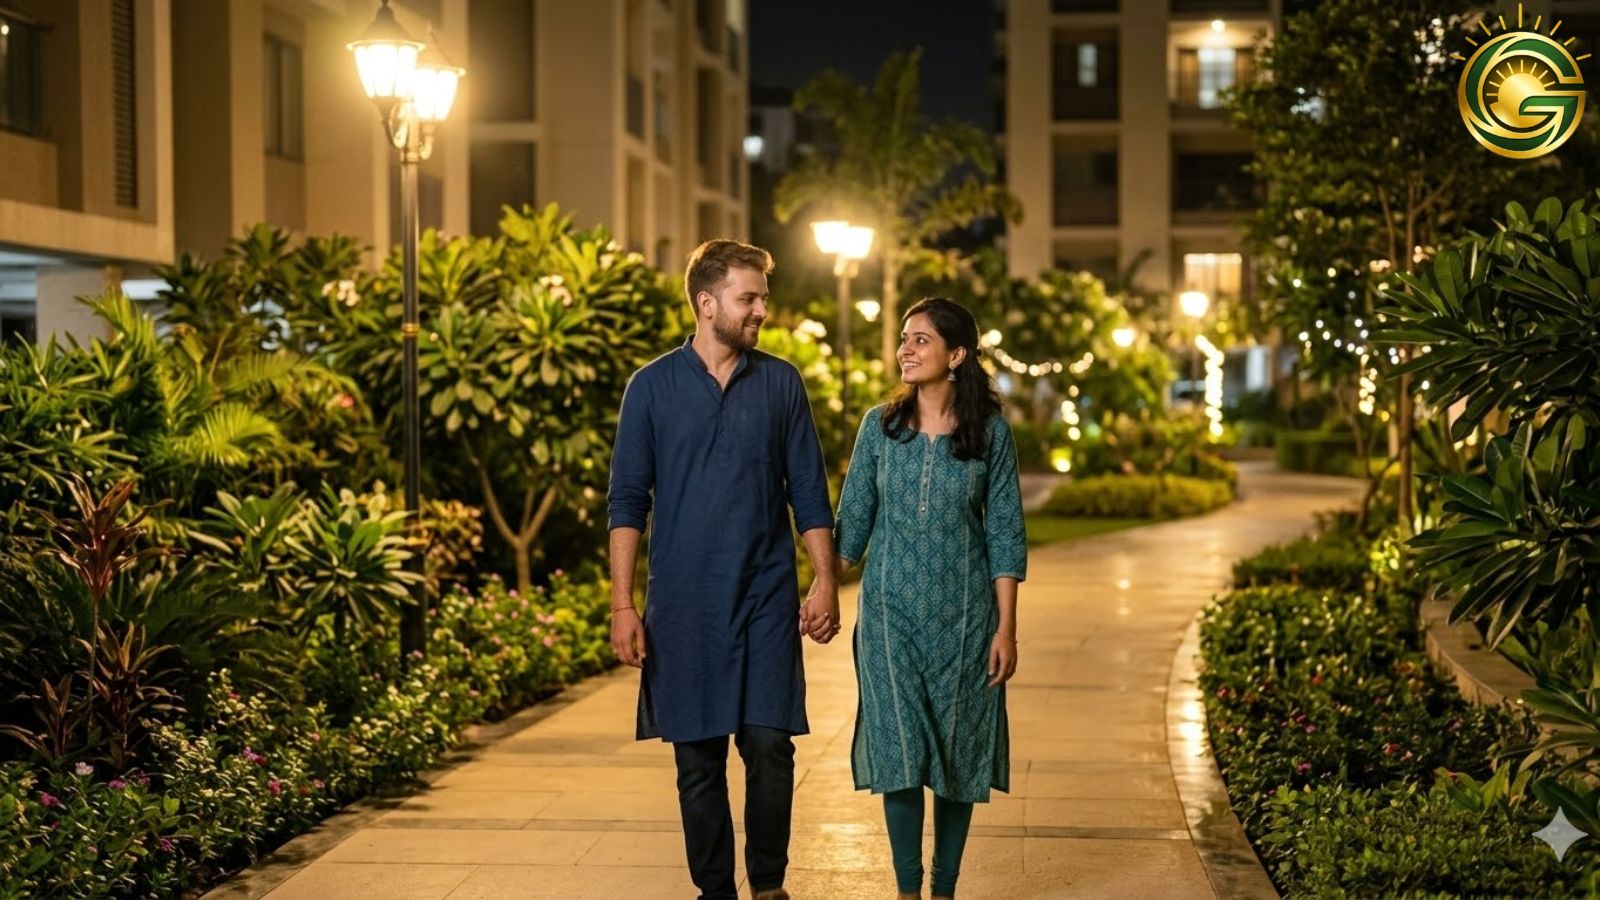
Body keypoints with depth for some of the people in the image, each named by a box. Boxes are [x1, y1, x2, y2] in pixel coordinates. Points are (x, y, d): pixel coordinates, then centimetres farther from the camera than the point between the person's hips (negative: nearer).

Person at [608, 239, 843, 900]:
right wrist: (622, 604, -5)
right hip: (684, 603, 0)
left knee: (770, 747, -4)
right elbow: (628, 502, 1)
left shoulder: (781, 384, 5)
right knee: (698, 760, 5)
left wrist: (825, 581, -2)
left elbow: (809, 495, 7)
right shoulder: (653, 387, 2)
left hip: (767, 597, 0)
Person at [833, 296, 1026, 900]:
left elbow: (1005, 534, -3)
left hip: (964, 615, -1)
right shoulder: (880, 425, 2)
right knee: (898, 748, -2)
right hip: (890, 611, 1)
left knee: (958, 749, 5)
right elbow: (853, 520, 7)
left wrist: (1006, 627, -6)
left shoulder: (990, 432, -3)